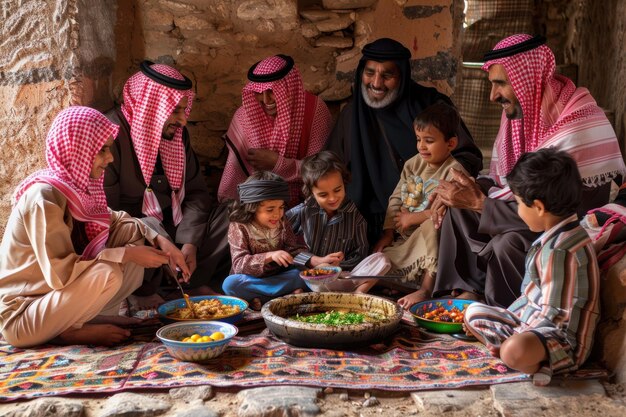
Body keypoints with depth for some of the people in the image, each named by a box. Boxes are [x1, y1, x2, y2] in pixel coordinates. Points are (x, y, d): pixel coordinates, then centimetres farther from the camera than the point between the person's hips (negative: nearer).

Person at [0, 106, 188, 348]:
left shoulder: (78, 185, -1)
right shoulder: (44, 196, -25)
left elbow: (113, 220, 13)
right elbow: (58, 272, -30)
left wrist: (159, 240, -4)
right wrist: (127, 254, -26)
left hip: (57, 293, 8)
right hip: (21, 318, -8)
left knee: (134, 232, 0)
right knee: (108, 273, -32)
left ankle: (95, 317, -2)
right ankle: (64, 333, -8)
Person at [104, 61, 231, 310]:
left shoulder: (176, 132, 5)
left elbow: (195, 191, 4)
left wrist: (189, 242, -12)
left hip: (172, 226, 6)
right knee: (150, 228, -38)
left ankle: (195, 281, -10)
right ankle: (143, 291, -12)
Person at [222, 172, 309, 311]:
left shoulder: (282, 224, 3)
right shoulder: (238, 227, -11)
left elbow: (295, 249, 4)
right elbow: (239, 264, -20)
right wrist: (269, 256, -34)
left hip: (279, 277, 3)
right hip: (250, 279, -3)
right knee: (229, 284, -35)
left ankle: (260, 300, -25)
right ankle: (290, 294, -30)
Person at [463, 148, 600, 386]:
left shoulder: (558, 250, -25)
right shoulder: (560, 235, 7)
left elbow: (553, 314, -24)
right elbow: (535, 293, 15)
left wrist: (517, 334, -15)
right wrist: (509, 316, 12)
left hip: (563, 337, -12)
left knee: (515, 350, -43)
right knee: (474, 313, 16)